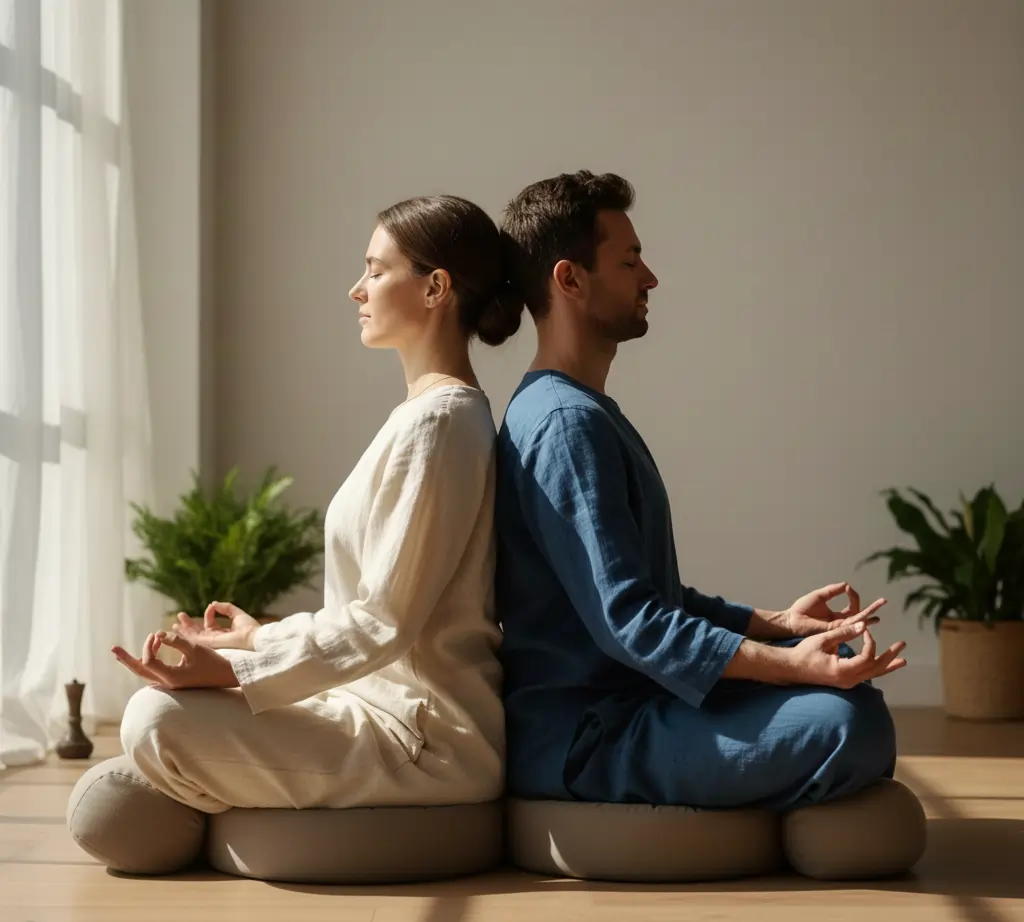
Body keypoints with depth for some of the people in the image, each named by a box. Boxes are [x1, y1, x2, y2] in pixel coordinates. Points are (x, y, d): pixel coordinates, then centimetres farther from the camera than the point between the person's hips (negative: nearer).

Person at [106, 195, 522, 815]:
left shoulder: (434, 421, -17)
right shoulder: (443, 412, 15)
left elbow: (384, 622, -21)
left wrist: (233, 670, -24)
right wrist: (260, 636, 22)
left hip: (428, 739, -10)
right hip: (398, 703, 10)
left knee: (159, 719, -23)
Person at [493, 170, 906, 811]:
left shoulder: (583, 412, 17)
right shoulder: (567, 422, -17)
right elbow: (626, 622, -24)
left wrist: (775, 624, 12)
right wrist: (790, 664, -29)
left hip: (614, 702, 11)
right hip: (581, 736, -11)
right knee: (850, 724, -25)